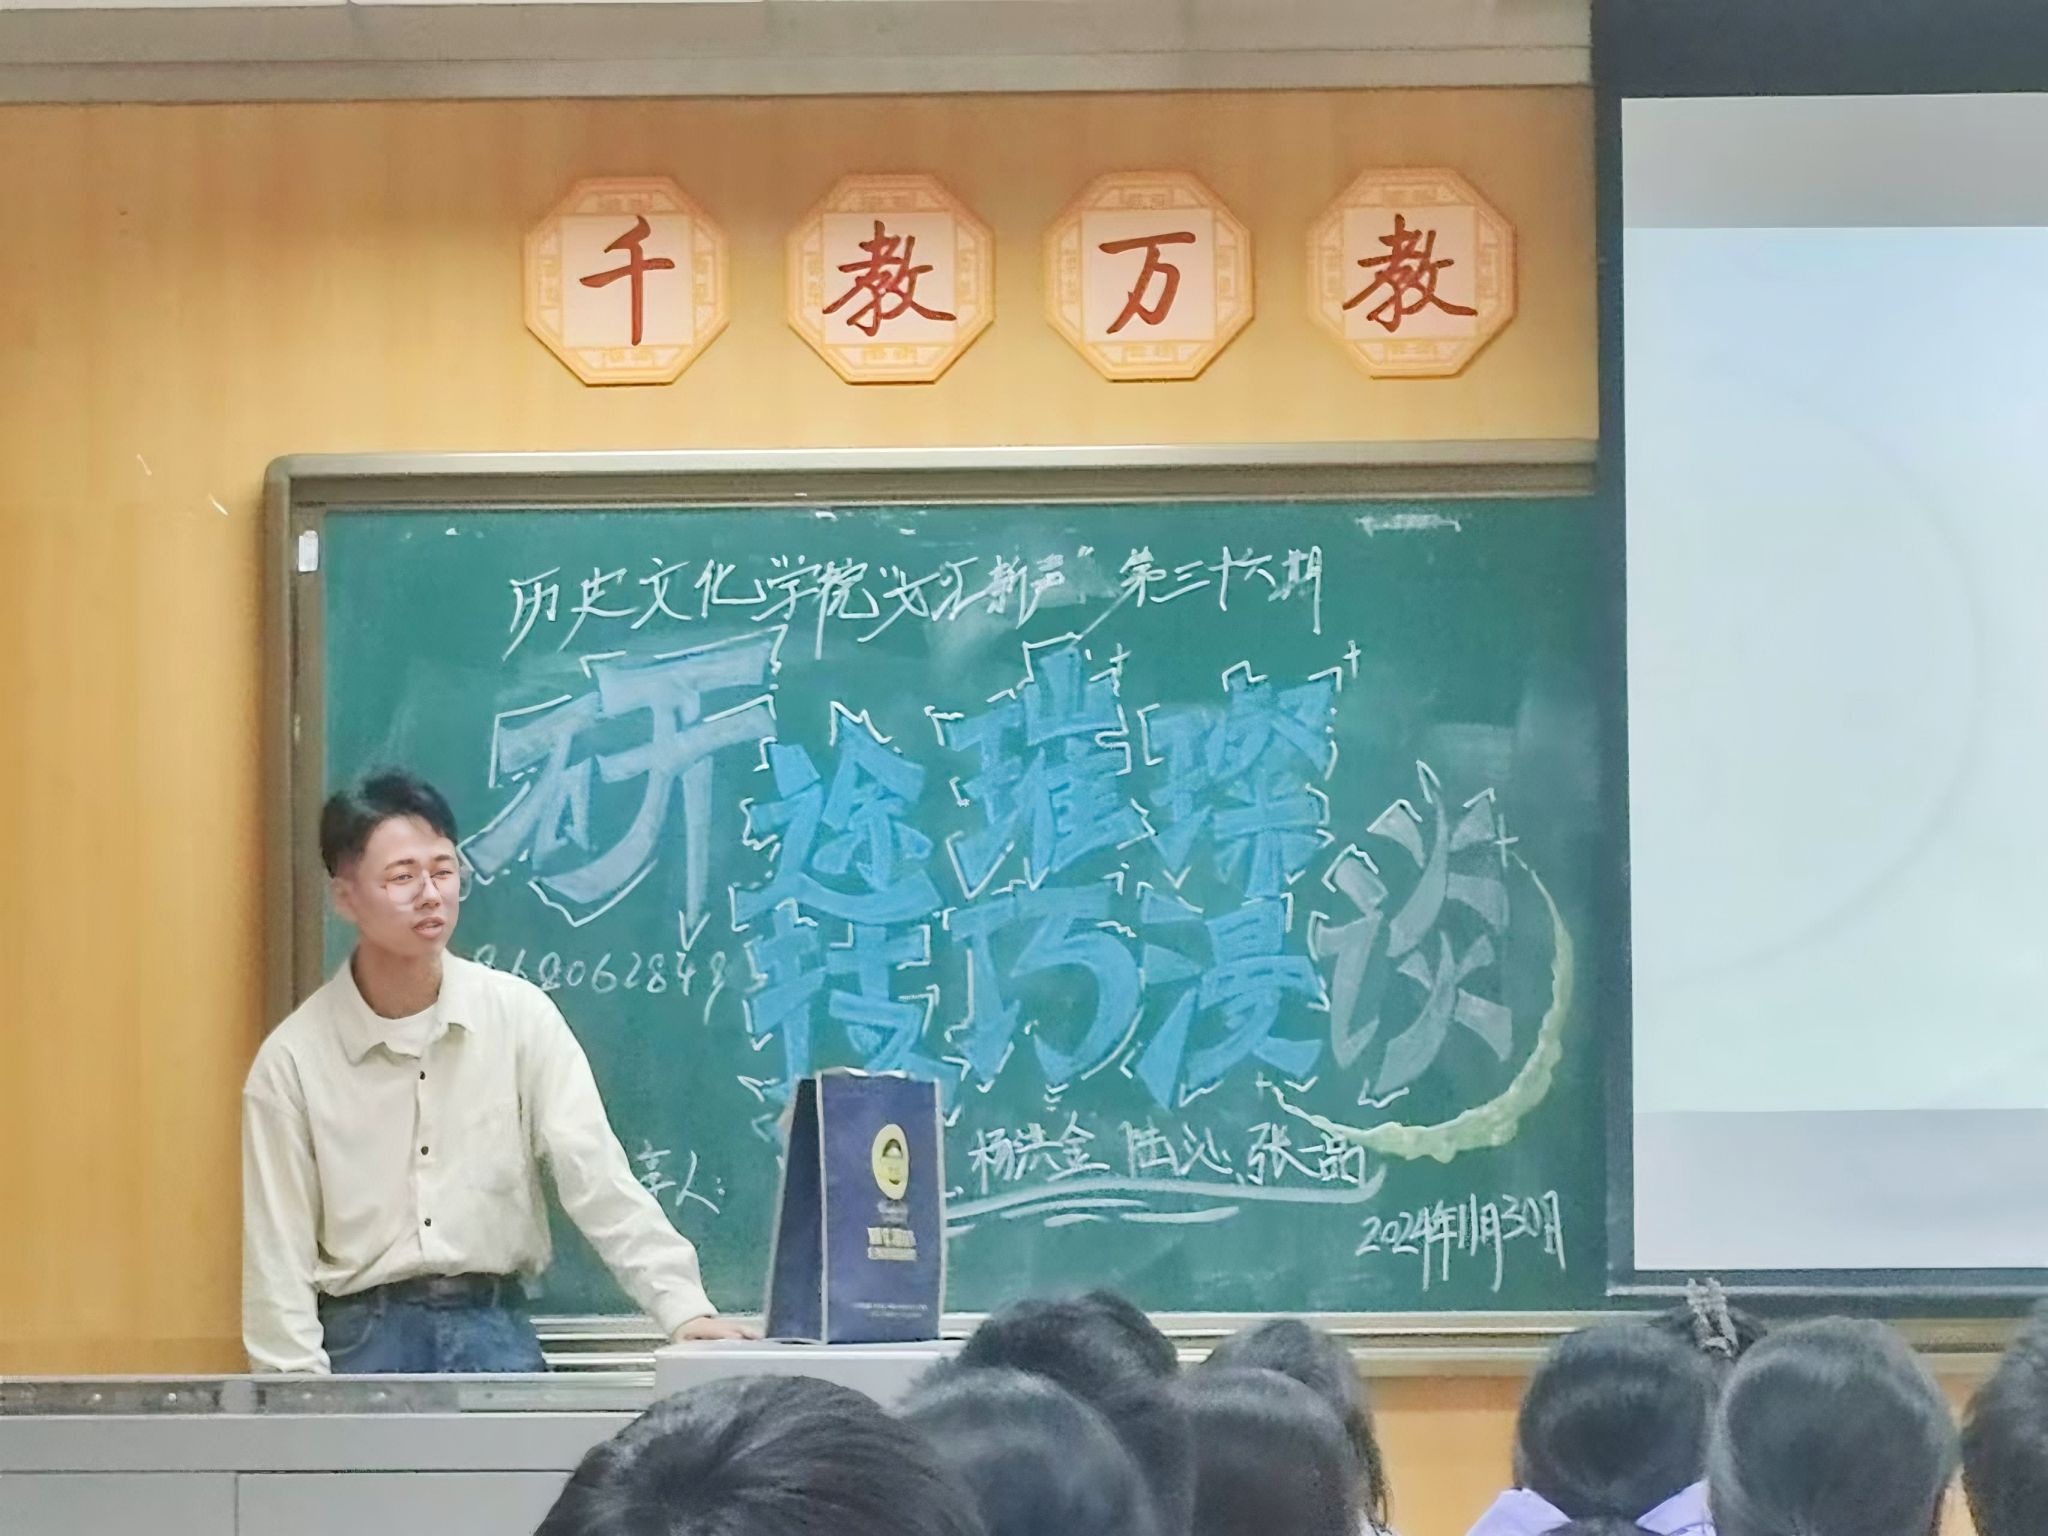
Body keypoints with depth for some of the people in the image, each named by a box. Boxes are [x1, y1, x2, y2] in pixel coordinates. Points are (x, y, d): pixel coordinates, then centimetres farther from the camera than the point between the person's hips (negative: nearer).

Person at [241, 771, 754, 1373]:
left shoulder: (520, 1016, 1)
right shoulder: (292, 1060, -3)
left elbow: (598, 1179, -3)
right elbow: (279, 1255, -2)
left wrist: (686, 1311, -15)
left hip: (493, 1327, 1)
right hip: (365, 1339, -1)